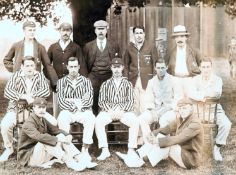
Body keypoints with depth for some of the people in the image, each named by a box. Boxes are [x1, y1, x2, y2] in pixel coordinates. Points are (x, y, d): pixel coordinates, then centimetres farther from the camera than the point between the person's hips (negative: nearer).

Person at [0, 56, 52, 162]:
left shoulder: (40, 76, 3)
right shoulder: (16, 76, 0)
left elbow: (46, 91, -10)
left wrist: (31, 95, -20)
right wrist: (24, 97, -24)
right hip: (16, 108, -1)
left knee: (52, 122, -22)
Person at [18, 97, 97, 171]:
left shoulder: (43, 120, 10)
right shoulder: (28, 123, -18)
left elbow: (55, 130, 5)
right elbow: (39, 136, -35)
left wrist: (67, 135, -16)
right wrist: (57, 139, -36)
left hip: (42, 152, 8)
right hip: (29, 157, -7)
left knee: (62, 136, -8)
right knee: (46, 141, -33)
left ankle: (82, 160, -22)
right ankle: (70, 163, -38)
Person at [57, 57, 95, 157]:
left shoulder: (86, 81, 12)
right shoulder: (61, 82, 12)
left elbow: (89, 100, 0)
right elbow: (61, 101, 0)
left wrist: (70, 101, -9)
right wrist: (73, 107, -13)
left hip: (83, 110, 0)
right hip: (68, 111, 0)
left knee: (90, 118, -33)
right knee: (62, 119, -34)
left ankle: (85, 148, -28)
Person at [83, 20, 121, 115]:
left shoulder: (114, 46, 11)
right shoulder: (88, 46, 11)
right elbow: (85, 64, 11)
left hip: (109, 77, 0)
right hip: (94, 77, 0)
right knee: (93, 103, -1)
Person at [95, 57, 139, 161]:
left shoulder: (128, 84, 15)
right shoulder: (105, 84, 16)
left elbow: (130, 101, 5)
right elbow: (101, 101, 6)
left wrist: (121, 111, -14)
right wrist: (110, 111, -13)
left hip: (124, 111, 0)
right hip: (108, 111, 0)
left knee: (135, 122, -30)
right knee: (98, 121, -31)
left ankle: (131, 150, -23)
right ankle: (105, 150, -28)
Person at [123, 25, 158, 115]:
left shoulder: (151, 48, 1)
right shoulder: (129, 48, 8)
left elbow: (155, 65, 3)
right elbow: (126, 65, 13)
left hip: (146, 81, -2)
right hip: (133, 81, 2)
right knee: (134, 105, 5)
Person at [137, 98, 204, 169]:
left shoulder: (195, 123, -23)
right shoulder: (181, 119, 5)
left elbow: (179, 139, -32)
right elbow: (168, 128, 5)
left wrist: (159, 141, -35)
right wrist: (153, 133, -11)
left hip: (191, 159, -9)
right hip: (181, 151, 9)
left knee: (167, 145, -29)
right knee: (160, 136, -4)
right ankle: (138, 155, -11)